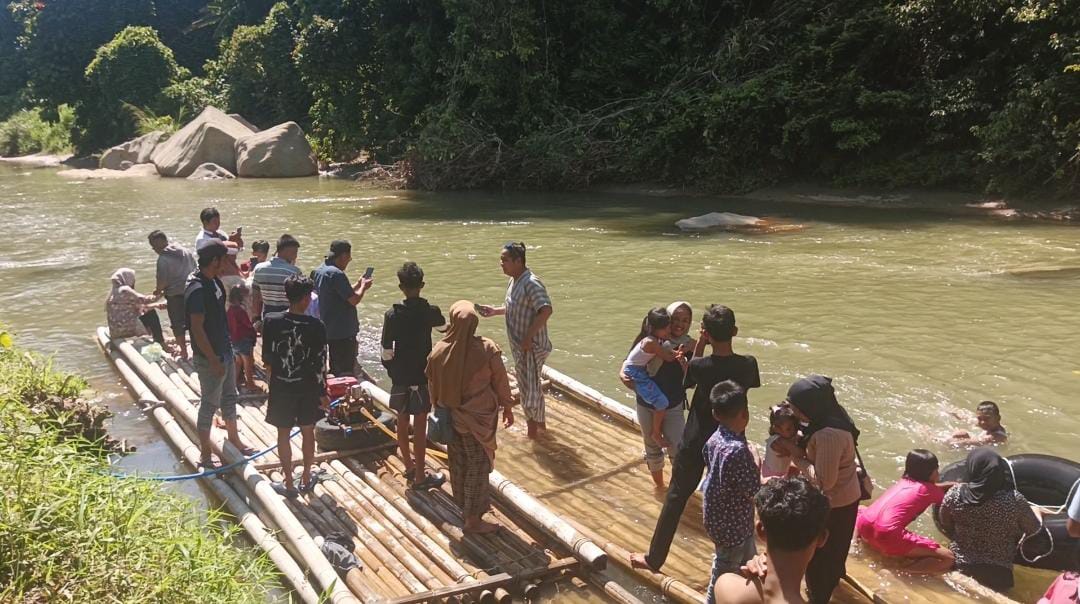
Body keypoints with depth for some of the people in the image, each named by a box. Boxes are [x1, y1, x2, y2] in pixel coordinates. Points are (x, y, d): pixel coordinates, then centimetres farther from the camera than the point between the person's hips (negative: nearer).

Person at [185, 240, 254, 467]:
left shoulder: (214, 281, 3)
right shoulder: (197, 289, -24)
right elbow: (197, 329, -25)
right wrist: (213, 361, -24)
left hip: (225, 351, 9)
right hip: (210, 357, -9)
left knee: (229, 397, 22)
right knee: (210, 404, 2)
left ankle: (234, 439, 39)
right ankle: (205, 455, 13)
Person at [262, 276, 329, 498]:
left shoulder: (271, 321, -12)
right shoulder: (316, 326, -16)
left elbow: (267, 358, -2)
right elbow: (320, 364, -11)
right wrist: (323, 393, 1)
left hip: (281, 387, 0)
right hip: (308, 388, 0)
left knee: (283, 434, 12)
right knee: (307, 431, 17)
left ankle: (288, 483, 19)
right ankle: (306, 478, 29)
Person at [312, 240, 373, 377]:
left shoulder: (319, 271, 9)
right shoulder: (337, 274, -22)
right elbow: (354, 299, -21)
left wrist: (358, 284, 13)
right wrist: (363, 287, -4)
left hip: (328, 329, 10)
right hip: (343, 332, -10)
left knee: (334, 369, 19)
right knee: (346, 372, -3)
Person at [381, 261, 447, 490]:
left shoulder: (392, 315, -8)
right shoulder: (429, 312, -12)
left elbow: (386, 353, -5)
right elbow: (442, 322, 13)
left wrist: (392, 371, 13)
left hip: (400, 377, 3)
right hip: (421, 377, -3)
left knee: (402, 422, 16)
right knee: (420, 426, 3)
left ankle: (409, 467, 32)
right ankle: (420, 477, 8)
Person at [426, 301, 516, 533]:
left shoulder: (439, 351, -13)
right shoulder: (487, 349, -21)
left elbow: (433, 385, 1)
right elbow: (500, 382, -9)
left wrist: (440, 409, 18)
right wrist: (507, 408, 7)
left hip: (451, 416, 4)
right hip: (479, 418, -4)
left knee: (459, 462, 21)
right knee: (478, 466, 9)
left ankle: (466, 507, 38)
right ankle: (473, 519, 15)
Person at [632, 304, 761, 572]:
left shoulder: (700, 366, -22)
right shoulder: (748, 364, -15)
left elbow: (687, 381, 1)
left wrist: (698, 349, -4)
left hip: (695, 443, -2)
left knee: (675, 498, 11)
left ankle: (654, 558, 20)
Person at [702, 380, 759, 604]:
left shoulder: (715, 439, -7)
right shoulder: (737, 449, -34)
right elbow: (753, 489, -27)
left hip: (720, 514, 9)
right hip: (731, 522, -9)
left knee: (747, 560, 30)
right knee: (725, 572, 12)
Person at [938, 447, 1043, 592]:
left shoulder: (954, 495, -15)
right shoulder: (1014, 500, -18)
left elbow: (946, 528, 3)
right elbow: (1033, 529, 2)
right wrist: (1036, 512, 24)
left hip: (960, 569, 1)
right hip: (998, 575, -1)